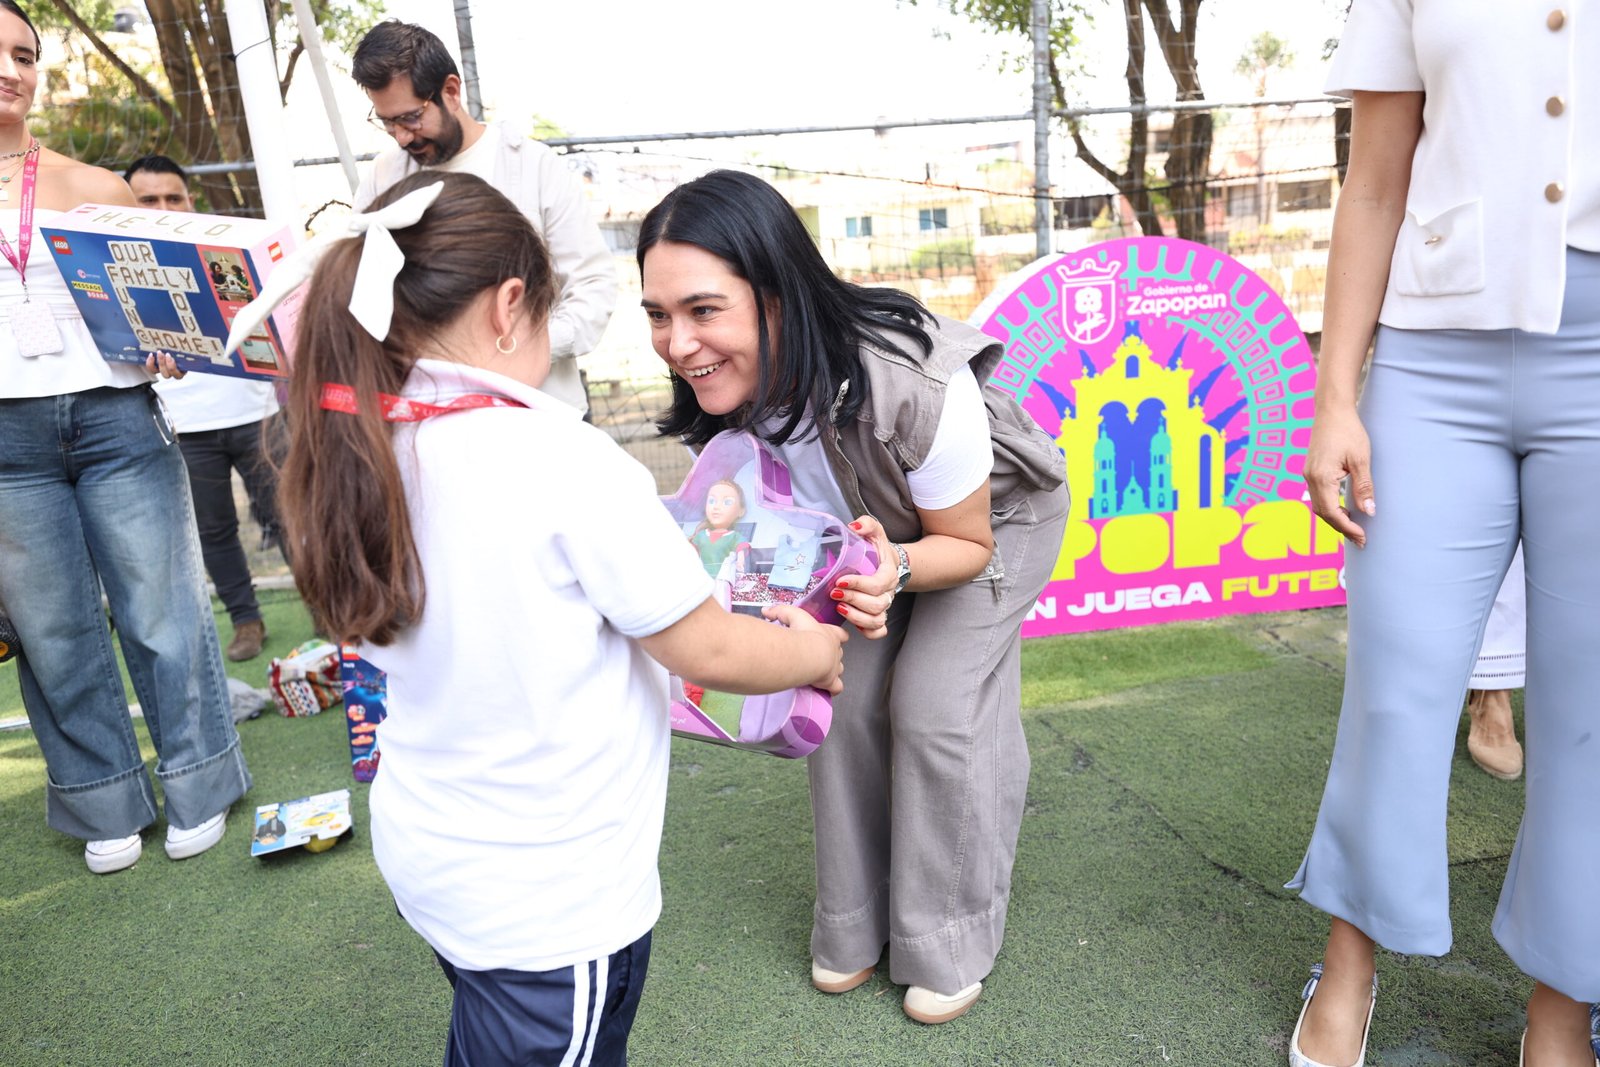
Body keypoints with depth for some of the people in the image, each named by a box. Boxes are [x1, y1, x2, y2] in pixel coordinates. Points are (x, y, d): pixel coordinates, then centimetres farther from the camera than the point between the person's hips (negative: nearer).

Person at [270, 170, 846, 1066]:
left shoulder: (361, 457, -5)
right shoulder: (563, 461, -27)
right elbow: (705, 650, -20)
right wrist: (816, 653, 0)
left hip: (423, 853, 7)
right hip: (552, 904, -6)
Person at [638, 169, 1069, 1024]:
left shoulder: (918, 385, -43)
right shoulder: (730, 387, -26)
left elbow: (968, 545, -25)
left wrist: (897, 569, -46)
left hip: (994, 517, -4)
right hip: (876, 526, 5)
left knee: (937, 710, -11)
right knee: (844, 700, -1)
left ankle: (953, 937, 14)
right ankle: (857, 923, 21)